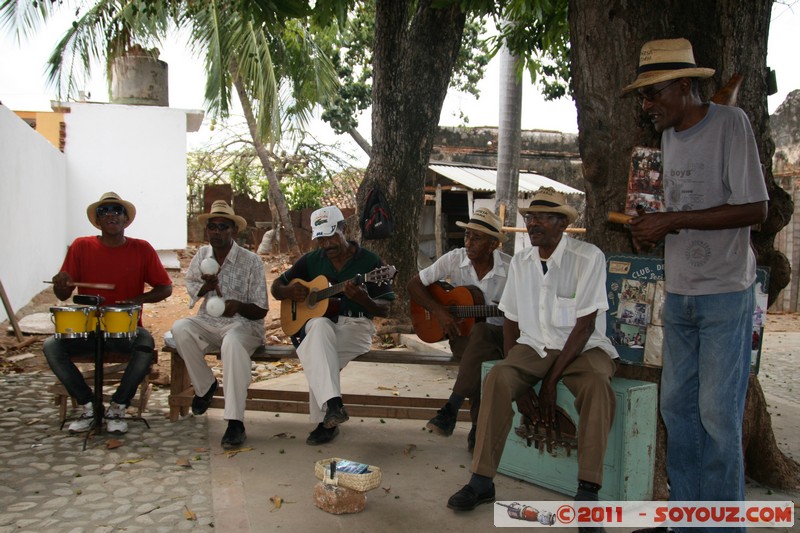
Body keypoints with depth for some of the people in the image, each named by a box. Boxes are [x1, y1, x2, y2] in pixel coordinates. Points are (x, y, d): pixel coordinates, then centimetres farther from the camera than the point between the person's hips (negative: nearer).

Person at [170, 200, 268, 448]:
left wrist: (237, 306, -28)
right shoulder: (202, 255, 6)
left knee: (232, 343, -38)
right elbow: (189, 286, 20)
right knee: (180, 328, -25)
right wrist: (206, 287, -3)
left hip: (243, 324, -5)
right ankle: (205, 386, -2)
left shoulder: (251, 261, -8)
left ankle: (235, 422, -36)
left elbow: (260, 311, -7)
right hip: (208, 322, 5)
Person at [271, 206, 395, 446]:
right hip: (318, 323, 2)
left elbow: (385, 309, -1)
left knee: (317, 355, -33)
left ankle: (325, 420, -18)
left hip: (355, 325, -2)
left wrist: (364, 299, -24)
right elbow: (276, 286, 19)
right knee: (319, 327, -36)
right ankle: (332, 404, -46)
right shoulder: (311, 260, 12)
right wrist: (289, 292, -6)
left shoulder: (370, 262, 1)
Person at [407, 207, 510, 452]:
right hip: (462, 332, 1)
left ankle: (450, 409, -30)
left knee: (481, 334, -37)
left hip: (498, 334, -1)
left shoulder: (511, 268, -9)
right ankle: (479, 427, -26)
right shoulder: (454, 259, -5)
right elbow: (414, 284, 1)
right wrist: (439, 311, -12)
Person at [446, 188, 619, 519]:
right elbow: (510, 323, 7)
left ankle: (587, 490, -26)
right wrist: (519, 384, -5)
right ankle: (481, 481, -20)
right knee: (498, 377, -26)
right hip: (534, 346, 3)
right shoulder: (520, 262, 4)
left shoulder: (588, 257, -12)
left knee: (597, 385, -35)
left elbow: (584, 326, -14)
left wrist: (550, 382, -17)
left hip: (582, 347, -3)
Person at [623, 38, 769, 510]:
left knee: (718, 413, -3)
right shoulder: (669, 134, 12)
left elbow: (755, 209, -16)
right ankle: (685, 512, 24)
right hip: (679, 293, 7)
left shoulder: (730, 123, -9)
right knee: (676, 405, 10)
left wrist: (672, 220, -18)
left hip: (725, 293, -7)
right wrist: (652, 231, -1)